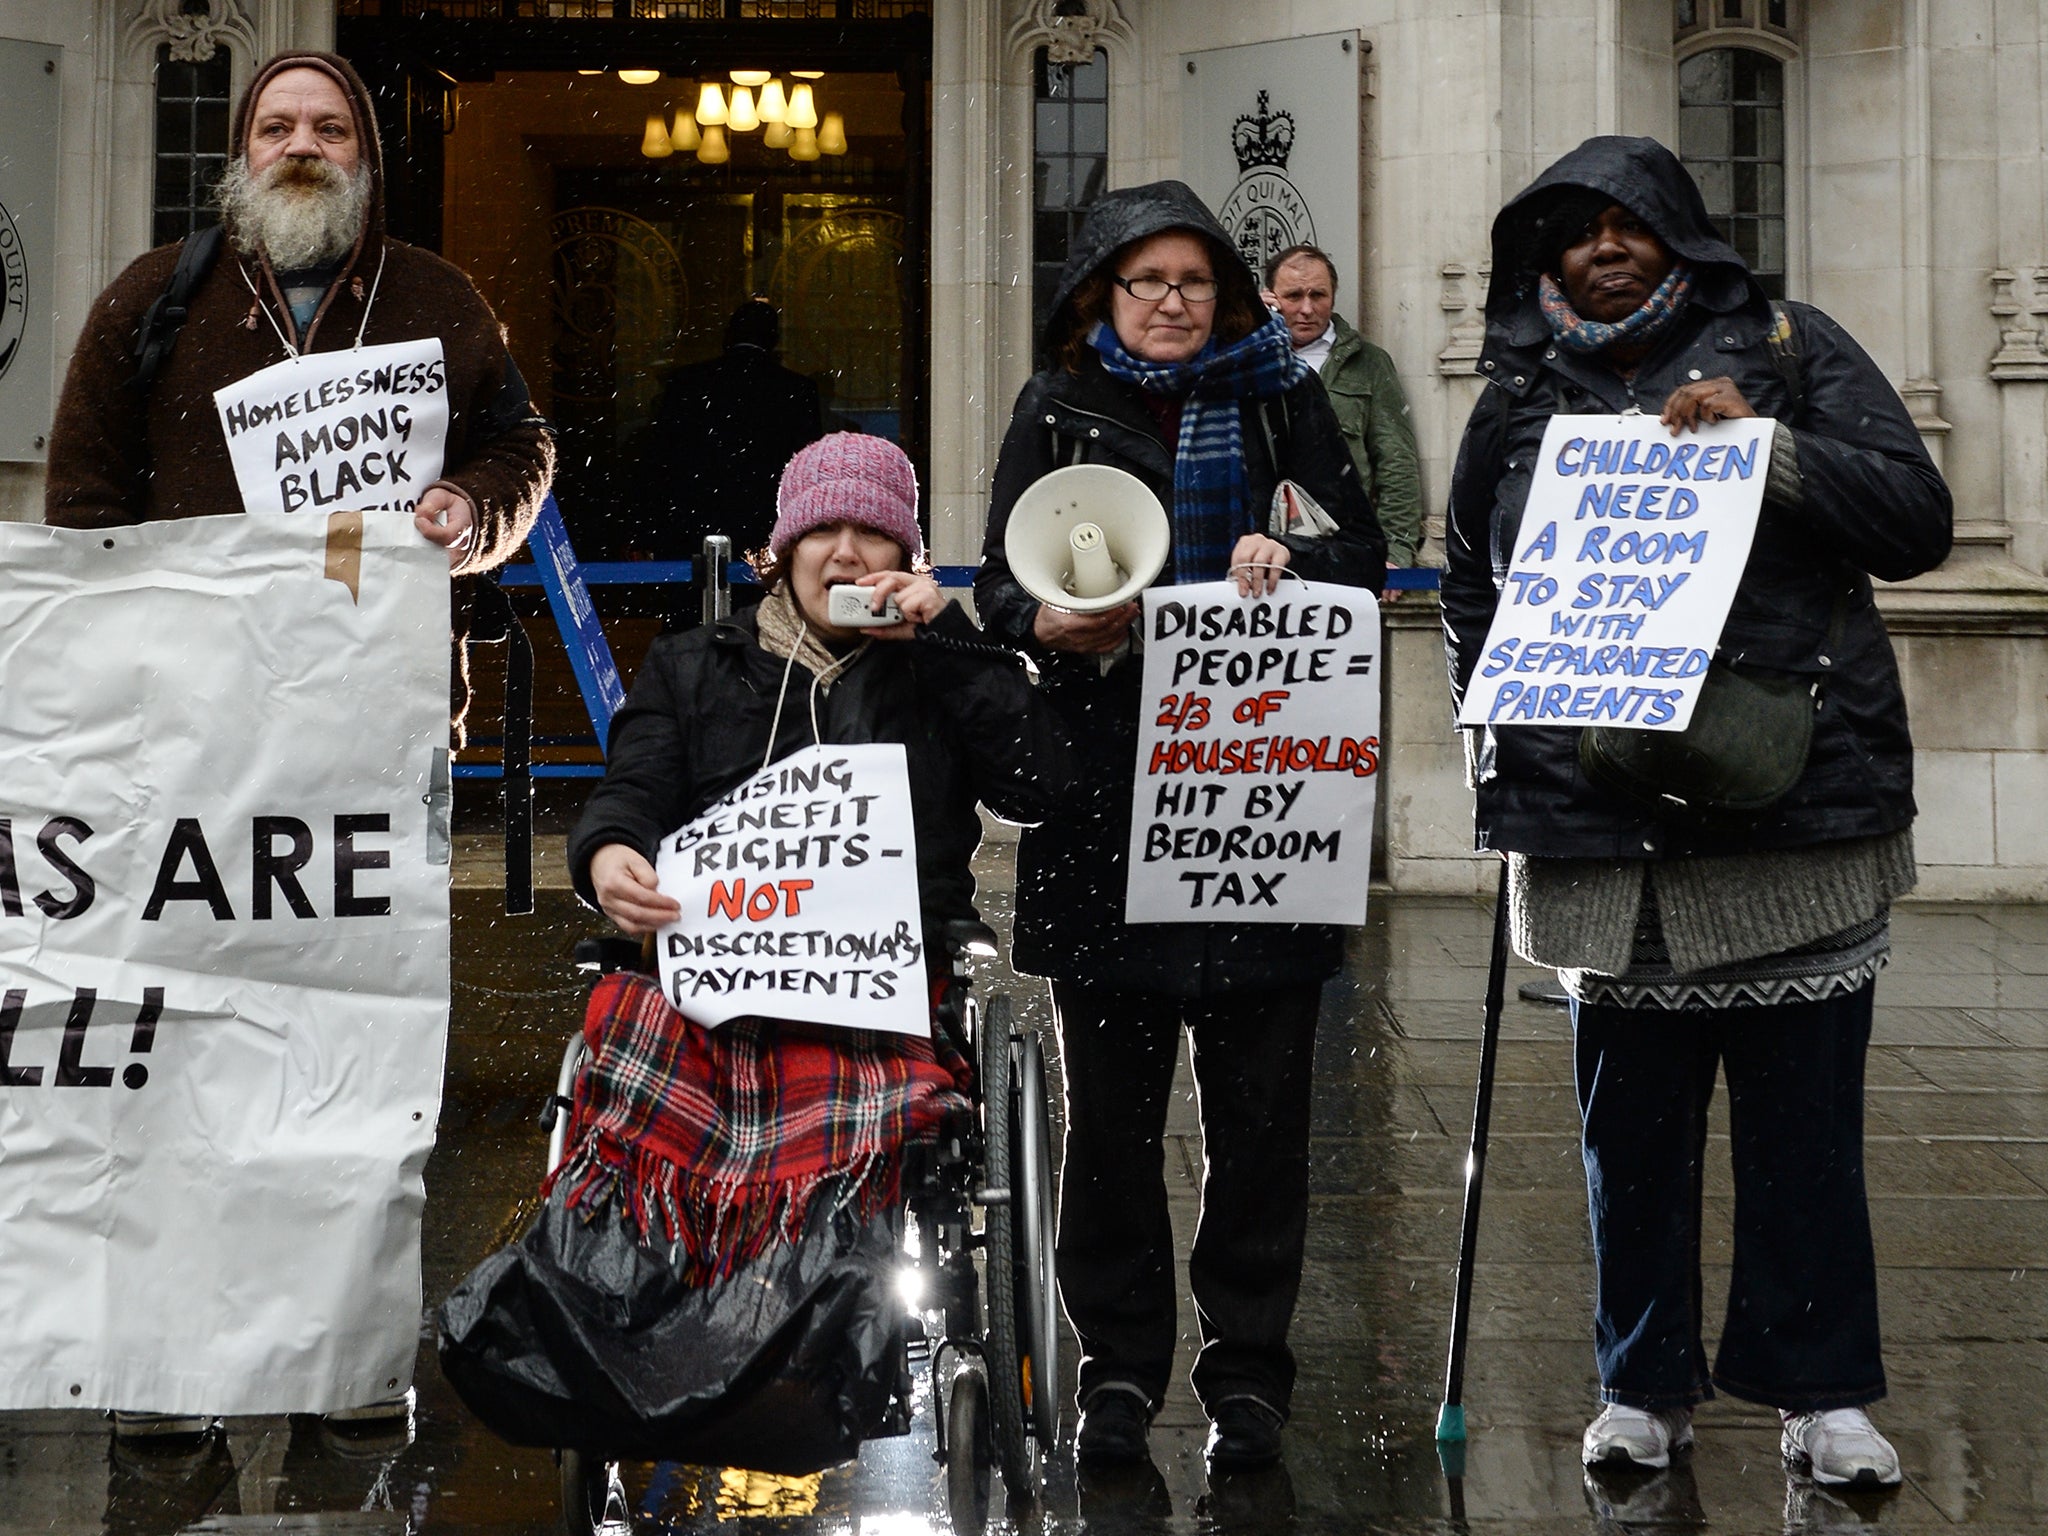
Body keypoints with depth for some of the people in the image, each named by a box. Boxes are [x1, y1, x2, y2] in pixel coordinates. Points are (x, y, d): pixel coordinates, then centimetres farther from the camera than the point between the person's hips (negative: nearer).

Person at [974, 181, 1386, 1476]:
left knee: (1261, 1098, 2)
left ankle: (1248, 1369, 13)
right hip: (1106, 785, 0)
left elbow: (1365, 551, 5)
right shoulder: (1057, 411, 11)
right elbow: (1002, 581, 4)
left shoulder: (1277, 395, 11)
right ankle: (1121, 1368, 15)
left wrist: (1291, 560, -16)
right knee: (1111, 1099, 3)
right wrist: (1056, 625, -18)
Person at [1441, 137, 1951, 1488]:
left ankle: (1821, 1389, 17)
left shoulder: (1787, 348, 6)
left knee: (1806, 1116, 3)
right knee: (1631, 1117, 7)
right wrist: (1503, 721, 10)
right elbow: (1471, 588, 25)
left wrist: (1769, 447, -16)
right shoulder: (1521, 399, 13)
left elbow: (1918, 521, -2)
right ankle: (1646, 1384, 21)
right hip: (1602, 825, 2)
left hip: (1798, 811, -2)